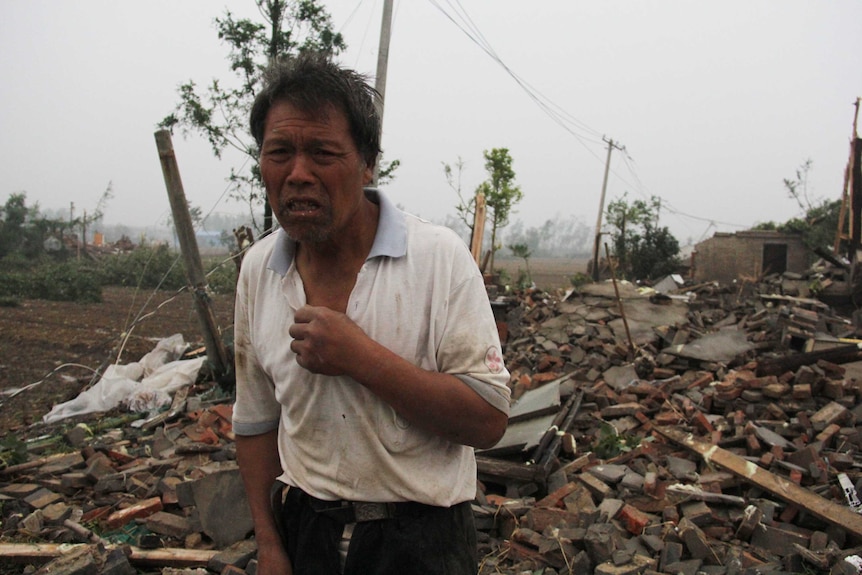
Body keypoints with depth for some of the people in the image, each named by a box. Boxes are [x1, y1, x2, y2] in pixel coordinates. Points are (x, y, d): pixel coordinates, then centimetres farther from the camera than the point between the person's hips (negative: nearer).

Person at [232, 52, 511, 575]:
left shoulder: (439, 257, -17)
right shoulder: (257, 269, -2)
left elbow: (489, 421, -19)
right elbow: (257, 419, 7)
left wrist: (360, 357, -26)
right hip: (304, 527, 4)